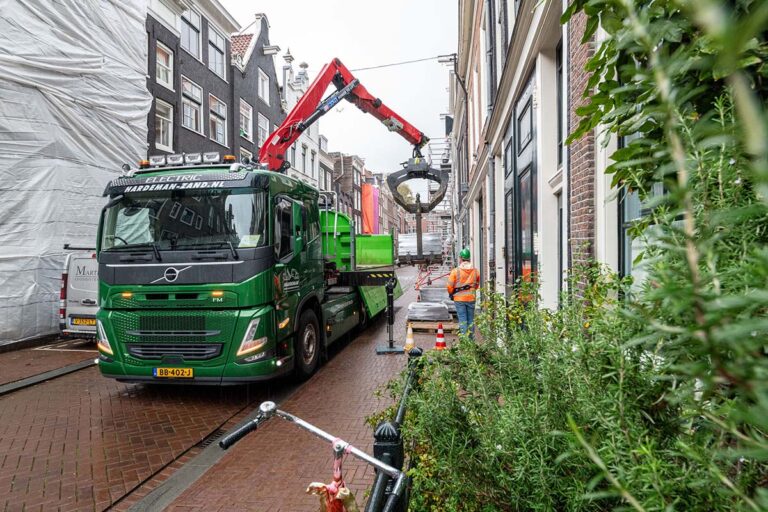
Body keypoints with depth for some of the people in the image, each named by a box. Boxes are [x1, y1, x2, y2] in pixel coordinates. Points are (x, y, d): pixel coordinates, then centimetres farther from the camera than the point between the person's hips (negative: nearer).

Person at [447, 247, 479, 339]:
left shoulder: (456, 271, -11)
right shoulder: (475, 271, 0)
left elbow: (449, 286, -7)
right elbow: (477, 284, 12)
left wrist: (451, 294, 11)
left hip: (459, 298, -3)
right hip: (471, 298, 3)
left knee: (462, 319, 1)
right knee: (471, 319, 12)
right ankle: (471, 338, 17)